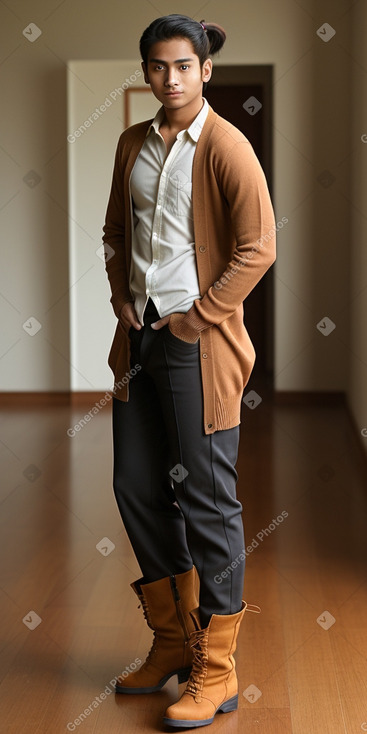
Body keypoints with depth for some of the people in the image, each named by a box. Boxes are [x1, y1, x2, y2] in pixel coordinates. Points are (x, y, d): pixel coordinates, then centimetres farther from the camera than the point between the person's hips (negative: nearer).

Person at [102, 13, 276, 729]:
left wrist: (196, 318, -13)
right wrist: (121, 295, 7)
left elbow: (257, 248, -14)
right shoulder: (134, 143, 11)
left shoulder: (226, 147, -9)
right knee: (137, 488, 12)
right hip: (139, 335, 7)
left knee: (206, 499, -2)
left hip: (197, 342, -7)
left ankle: (216, 670, 10)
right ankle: (173, 642, 28)